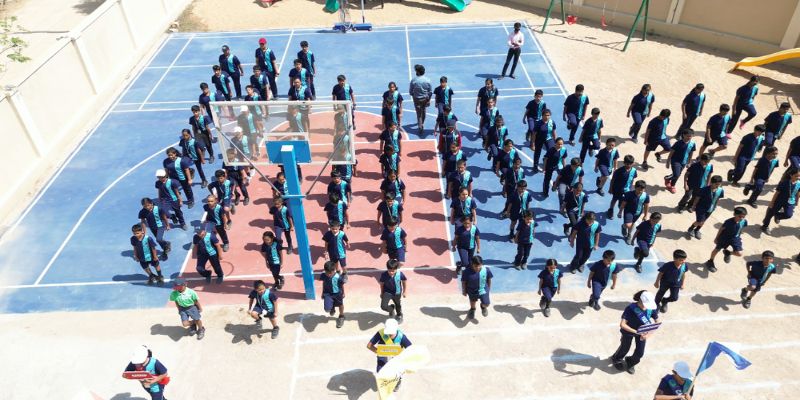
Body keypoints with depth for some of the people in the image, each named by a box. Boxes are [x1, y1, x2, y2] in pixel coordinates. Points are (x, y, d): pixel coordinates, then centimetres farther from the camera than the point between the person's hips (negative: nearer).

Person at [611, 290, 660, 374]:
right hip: (629, 331, -3)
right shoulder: (631, 308, -35)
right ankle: (616, 359, 54)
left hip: (642, 332, 3)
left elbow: (658, 321, -12)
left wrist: (650, 333, -25)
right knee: (625, 348, 19)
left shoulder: (651, 308, -25)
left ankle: (630, 363, 43)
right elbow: (622, 324, -36)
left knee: (640, 352, 9)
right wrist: (636, 332, -43)